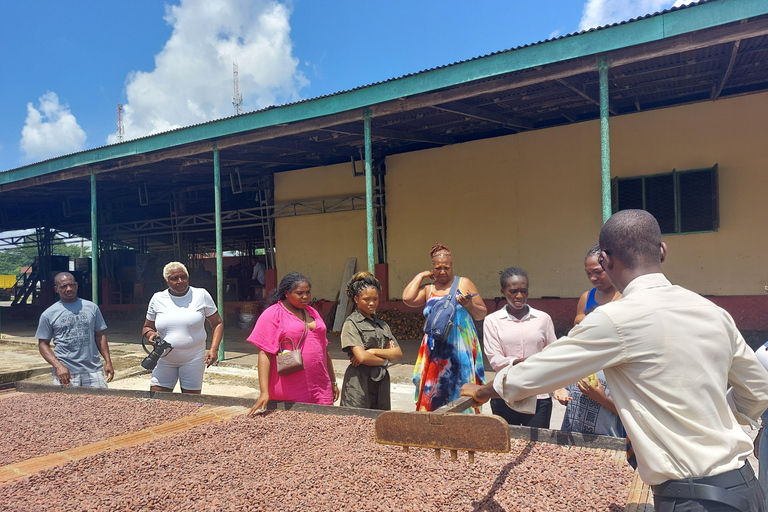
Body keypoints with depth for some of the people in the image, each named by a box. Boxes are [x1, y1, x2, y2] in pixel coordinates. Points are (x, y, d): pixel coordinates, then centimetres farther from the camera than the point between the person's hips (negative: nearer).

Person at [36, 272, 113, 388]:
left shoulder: (92, 307, 9)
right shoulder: (48, 315, 4)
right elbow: (43, 344, 4)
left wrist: (108, 361, 3)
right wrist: (58, 366, -10)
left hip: (93, 370, 2)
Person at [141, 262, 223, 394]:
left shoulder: (201, 295, -1)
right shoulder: (157, 299, 4)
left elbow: (217, 324, 4)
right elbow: (146, 327, 15)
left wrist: (214, 349, -9)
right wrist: (150, 334, -10)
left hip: (193, 359, -2)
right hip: (164, 360, 2)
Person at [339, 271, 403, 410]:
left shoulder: (382, 324, 16)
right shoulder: (351, 323, -3)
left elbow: (398, 353, 5)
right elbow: (362, 357, -15)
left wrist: (373, 351, -9)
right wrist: (385, 360, 0)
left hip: (381, 383, 6)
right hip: (359, 384, -5)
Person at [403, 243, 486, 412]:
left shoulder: (464, 284, 6)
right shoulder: (428, 289, 13)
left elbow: (482, 313, 8)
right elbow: (407, 298, -7)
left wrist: (469, 305, -13)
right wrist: (420, 276, 5)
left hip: (461, 349, -2)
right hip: (436, 351, 3)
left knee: (460, 390, -4)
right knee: (434, 392, 1)